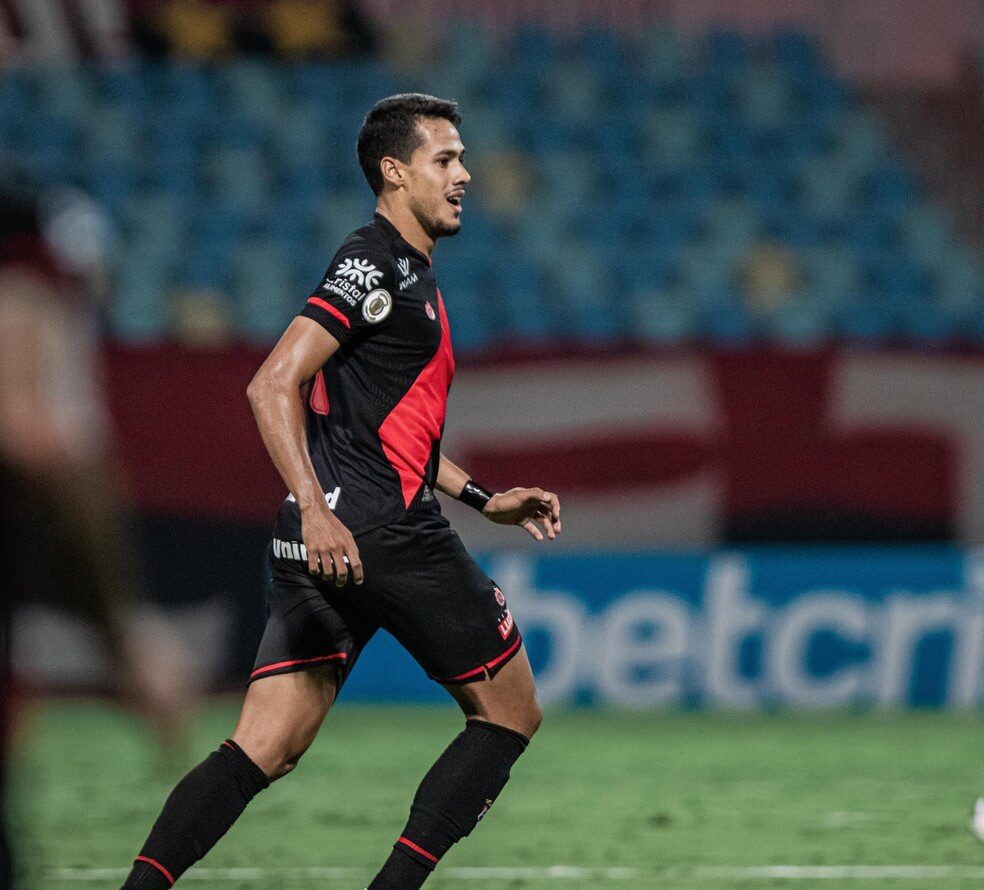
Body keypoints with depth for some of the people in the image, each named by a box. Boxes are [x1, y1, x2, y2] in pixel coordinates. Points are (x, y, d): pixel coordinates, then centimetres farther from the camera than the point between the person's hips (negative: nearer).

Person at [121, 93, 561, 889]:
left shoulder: (409, 274, 24)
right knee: (510, 712, 4)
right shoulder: (375, 263, -7)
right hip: (380, 530, -9)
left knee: (265, 749, 0)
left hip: (330, 541, 9)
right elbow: (275, 385, -17)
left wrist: (486, 499, 31)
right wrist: (315, 507, -27)